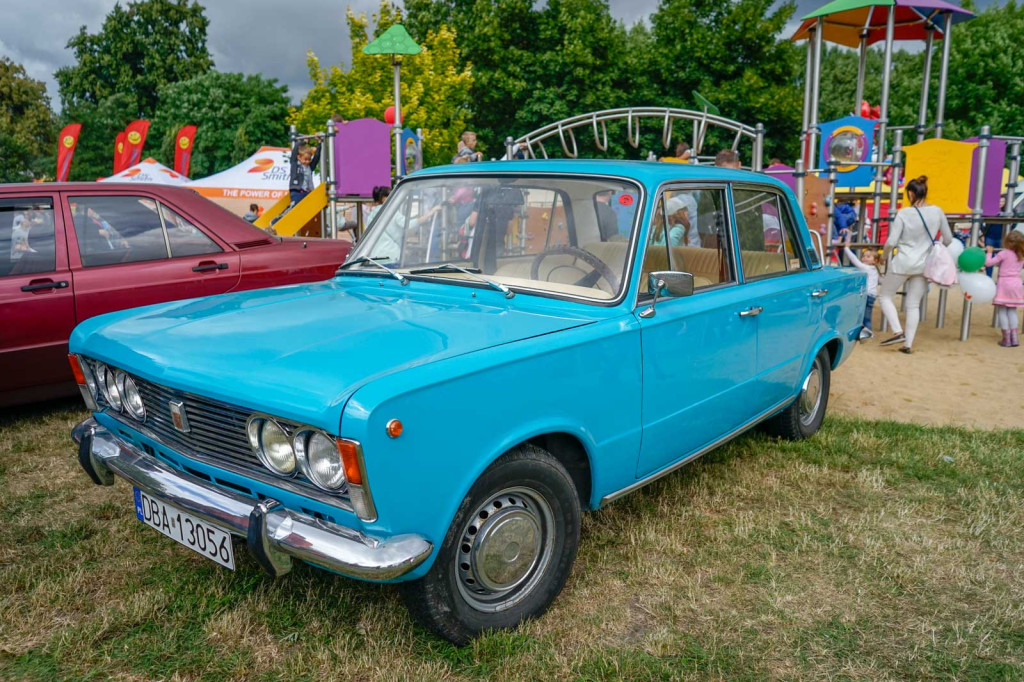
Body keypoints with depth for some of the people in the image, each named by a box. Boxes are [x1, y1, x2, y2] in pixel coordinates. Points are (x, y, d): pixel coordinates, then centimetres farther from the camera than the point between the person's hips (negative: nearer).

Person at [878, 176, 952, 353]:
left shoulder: (904, 213, -12)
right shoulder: (937, 211, -2)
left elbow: (891, 241, -13)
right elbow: (948, 239, 8)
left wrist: (884, 256, 6)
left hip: (903, 262, -4)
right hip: (924, 264, 4)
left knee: (884, 295, 13)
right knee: (914, 305, 11)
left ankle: (898, 332, -3)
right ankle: (908, 344, 11)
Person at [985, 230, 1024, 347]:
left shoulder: (1004, 254, -10)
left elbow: (988, 263, -10)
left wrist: (989, 252, 6)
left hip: (1004, 282, -6)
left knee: (1002, 311, 1)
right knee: (1012, 311, 16)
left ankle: (1006, 338, -2)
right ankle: (1014, 337, 11)